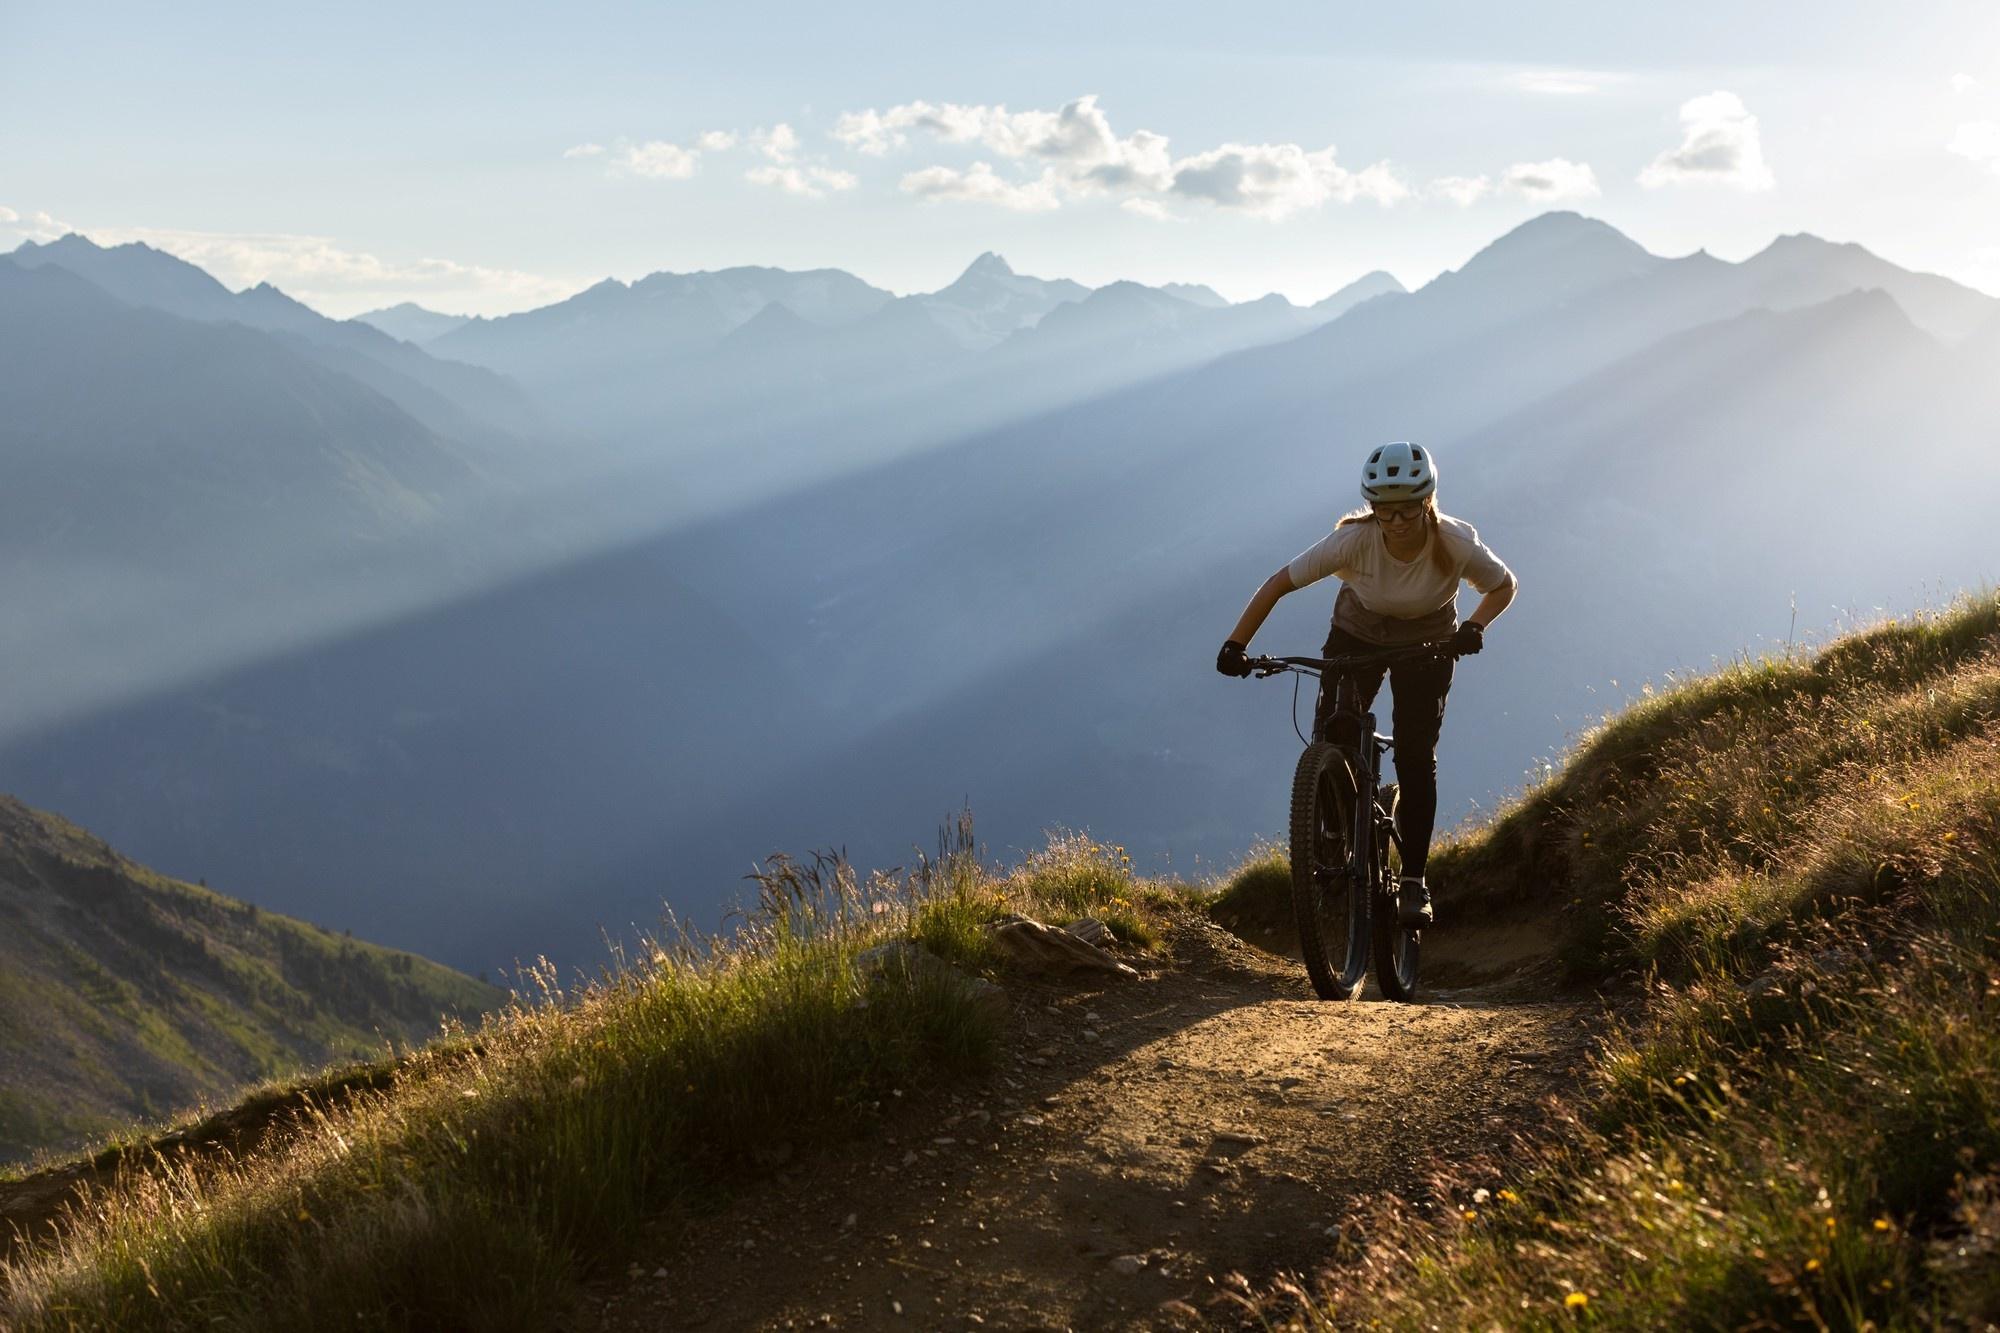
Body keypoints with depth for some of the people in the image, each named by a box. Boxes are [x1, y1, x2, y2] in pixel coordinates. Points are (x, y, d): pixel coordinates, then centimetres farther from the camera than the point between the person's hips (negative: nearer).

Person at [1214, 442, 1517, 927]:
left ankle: (1414, 880, 0)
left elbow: (1504, 586, -10)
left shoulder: (1456, 543, -29)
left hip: (1427, 641, 0)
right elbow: (1279, 583, -25)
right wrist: (1236, 643, -33)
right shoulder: (1354, 539, -31)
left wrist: (1474, 626, -29)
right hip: (1357, 635, 1)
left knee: (1416, 759, -10)